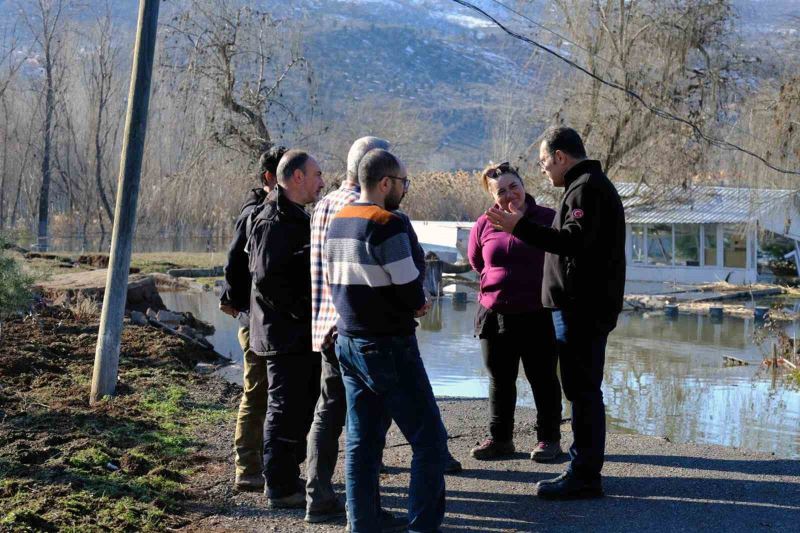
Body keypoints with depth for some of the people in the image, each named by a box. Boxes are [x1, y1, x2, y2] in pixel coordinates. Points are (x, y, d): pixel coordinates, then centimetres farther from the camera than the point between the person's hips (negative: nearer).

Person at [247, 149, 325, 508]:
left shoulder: (295, 217, 18)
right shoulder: (274, 220, -16)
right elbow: (267, 277, -24)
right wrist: (300, 312, -20)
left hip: (301, 334, 10)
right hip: (285, 335, -10)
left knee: (302, 407, 17)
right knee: (286, 409, -4)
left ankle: (289, 477, 28)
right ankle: (281, 489, 4)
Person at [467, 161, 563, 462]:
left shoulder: (548, 219, -7)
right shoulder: (484, 225, 1)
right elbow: (476, 263, 16)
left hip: (538, 315, -3)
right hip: (495, 314, 3)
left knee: (542, 379, 6)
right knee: (499, 380, 12)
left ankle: (548, 438, 16)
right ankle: (499, 439, 21)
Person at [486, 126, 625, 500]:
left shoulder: (586, 188, -13)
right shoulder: (592, 185, 20)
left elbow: (575, 240, -26)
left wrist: (521, 227, -28)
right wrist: (523, 228, 28)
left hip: (582, 308, -11)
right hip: (588, 308, 11)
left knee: (582, 389, -8)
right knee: (583, 389, 14)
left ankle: (584, 476, -5)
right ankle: (585, 469, 21)